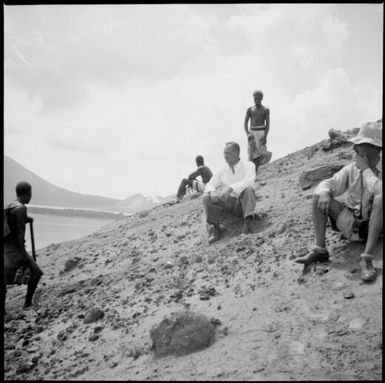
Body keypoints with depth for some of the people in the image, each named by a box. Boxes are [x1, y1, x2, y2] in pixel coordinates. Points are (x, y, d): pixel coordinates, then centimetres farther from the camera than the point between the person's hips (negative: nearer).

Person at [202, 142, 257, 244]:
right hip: (227, 202, 4)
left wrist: (231, 188, -34)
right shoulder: (222, 170, 12)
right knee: (206, 197, -19)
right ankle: (214, 229, -29)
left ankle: (248, 222, -43)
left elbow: (249, 181, -20)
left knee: (248, 189, -34)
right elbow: (210, 184, 8)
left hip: (242, 202, -3)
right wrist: (212, 192, -18)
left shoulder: (248, 165, 0)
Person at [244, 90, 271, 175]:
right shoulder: (249, 109, 7)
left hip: (261, 133, -2)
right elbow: (245, 123, 4)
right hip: (252, 133, 2)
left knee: (258, 153, -9)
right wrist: (247, 134, -12)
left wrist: (265, 137, -14)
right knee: (251, 153, -2)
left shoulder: (266, 110, 2)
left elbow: (268, 124, -2)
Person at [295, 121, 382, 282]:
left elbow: (379, 192, -34)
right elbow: (329, 184, -7)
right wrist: (324, 192, -31)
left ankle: (366, 258, -37)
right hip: (350, 224, 4)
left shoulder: (379, 171, -14)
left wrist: (365, 169, -23)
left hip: (374, 225, -4)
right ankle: (320, 249, -17)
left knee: (380, 198, -35)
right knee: (319, 196, -13)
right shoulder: (351, 168, -1)